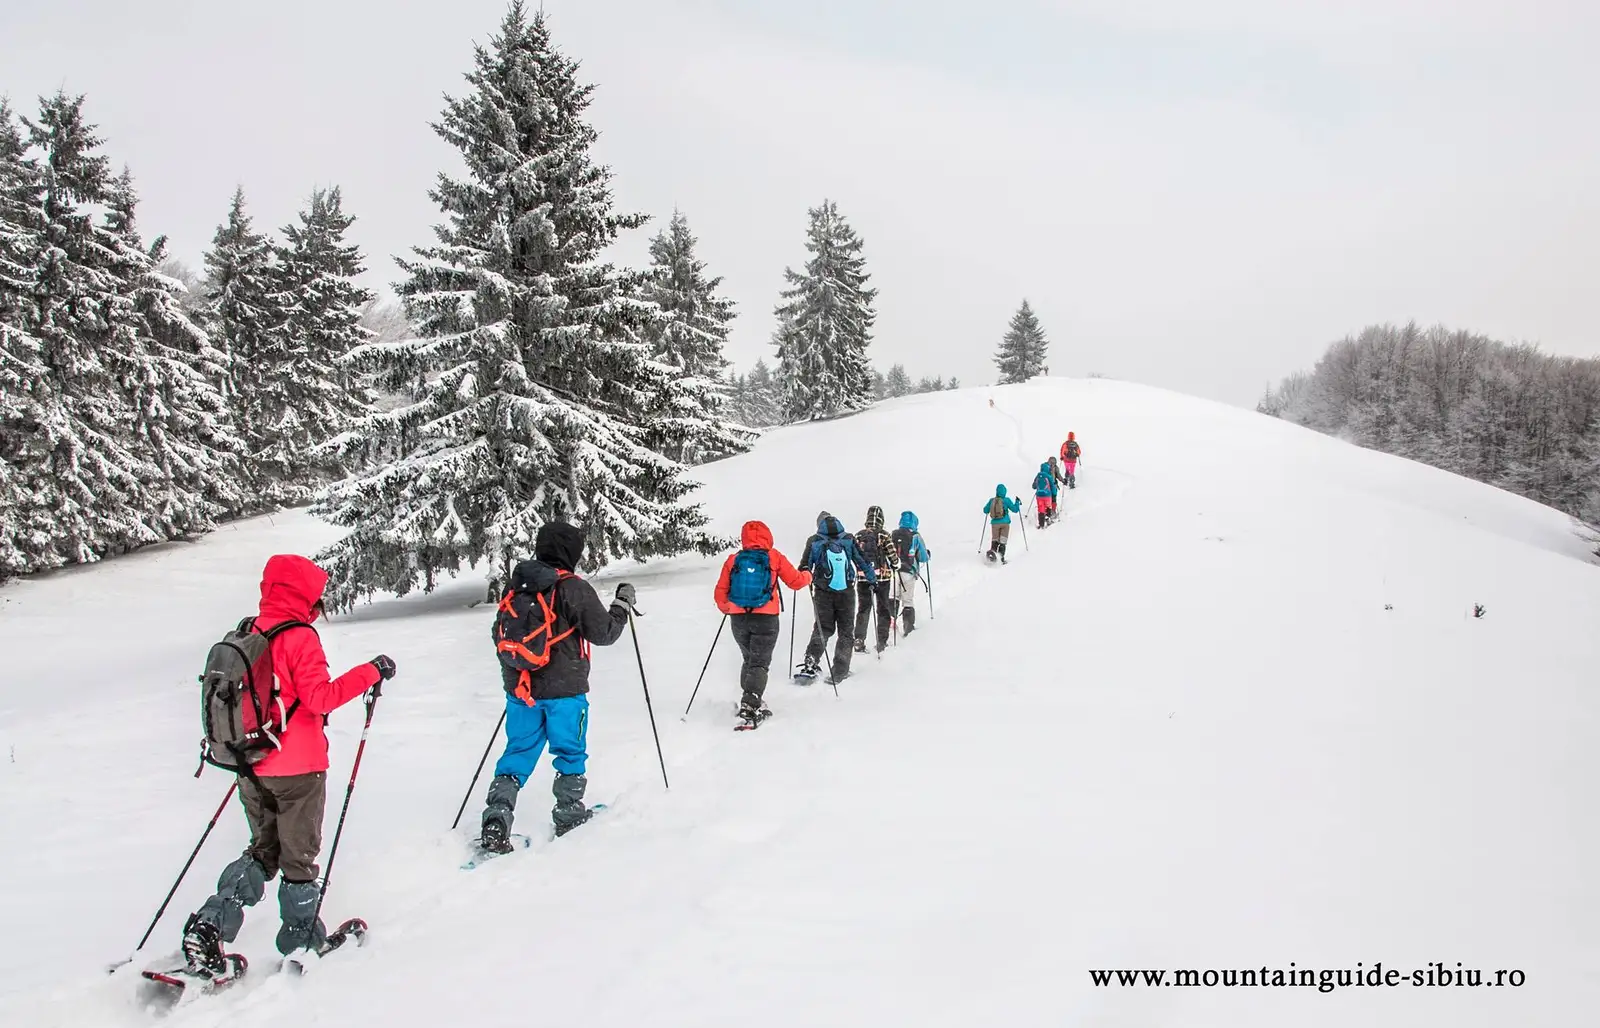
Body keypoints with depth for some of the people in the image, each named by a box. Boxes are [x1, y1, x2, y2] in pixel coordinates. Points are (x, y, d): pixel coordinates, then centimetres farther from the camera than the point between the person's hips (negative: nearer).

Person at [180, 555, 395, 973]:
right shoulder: (300, 638, -16)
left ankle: (209, 925, 4)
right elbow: (320, 697, -22)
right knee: (299, 855, 9)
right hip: (298, 768, -6)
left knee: (263, 850, 19)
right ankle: (300, 938, 18)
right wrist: (370, 672, -18)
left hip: (254, 768, 6)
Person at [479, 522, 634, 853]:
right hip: (564, 689, -5)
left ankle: (496, 821, -1)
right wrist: (623, 605, 7)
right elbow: (604, 633, -9)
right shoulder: (574, 589, -14)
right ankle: (568, 816, 22)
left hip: (520, 688, 5)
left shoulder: (517, 586, 4)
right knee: (570, 752, 13)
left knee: (518, 753, 11)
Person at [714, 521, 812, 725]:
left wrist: (726, 609, 26)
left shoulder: (733, 560, 3)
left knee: (749, 659, 22)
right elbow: (796, 582, 5)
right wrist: (807, 575, 27)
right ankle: (751, 704, -18)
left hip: (738, 619, 3)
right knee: (760, 662, -1)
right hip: (765, 619, -3)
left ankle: (749, 700, 22)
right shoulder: (774, 558, -2)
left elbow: (721, 593, 5)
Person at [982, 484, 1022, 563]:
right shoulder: (1006, 500, -7)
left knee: (994, 540, 9)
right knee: (1002, 541, 4)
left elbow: (985, 510, 9)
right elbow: (1015, 509, -1)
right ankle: (1001, 557, -6)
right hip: (1005, 523, -2)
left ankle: (992, 551, -19)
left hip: (995, 523, 2)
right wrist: (1017, 502, 16)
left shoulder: (992, 500, -1)